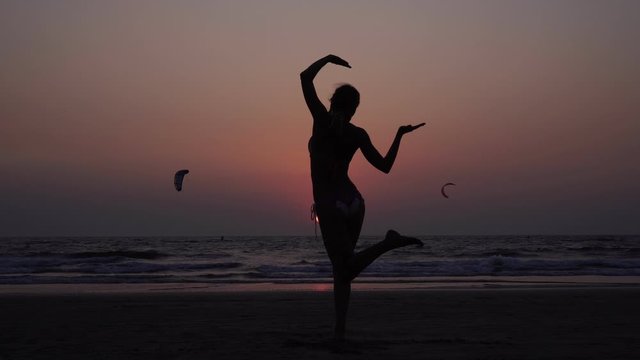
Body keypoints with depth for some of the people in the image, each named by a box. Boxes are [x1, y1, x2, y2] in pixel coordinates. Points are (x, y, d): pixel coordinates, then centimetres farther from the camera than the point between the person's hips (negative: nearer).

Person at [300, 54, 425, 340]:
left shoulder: (322, 120, -6)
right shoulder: (358, 134, 1)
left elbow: (305, 78, -6)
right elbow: (385, 166, 4)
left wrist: (328, 58, 10)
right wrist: (400, 134, 13)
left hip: (330, 206, -5)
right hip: (354, 202, 5)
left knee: (345, 269, -6)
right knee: (341, 270, 13)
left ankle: (390, 242, -25)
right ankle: (339, 331, 10)